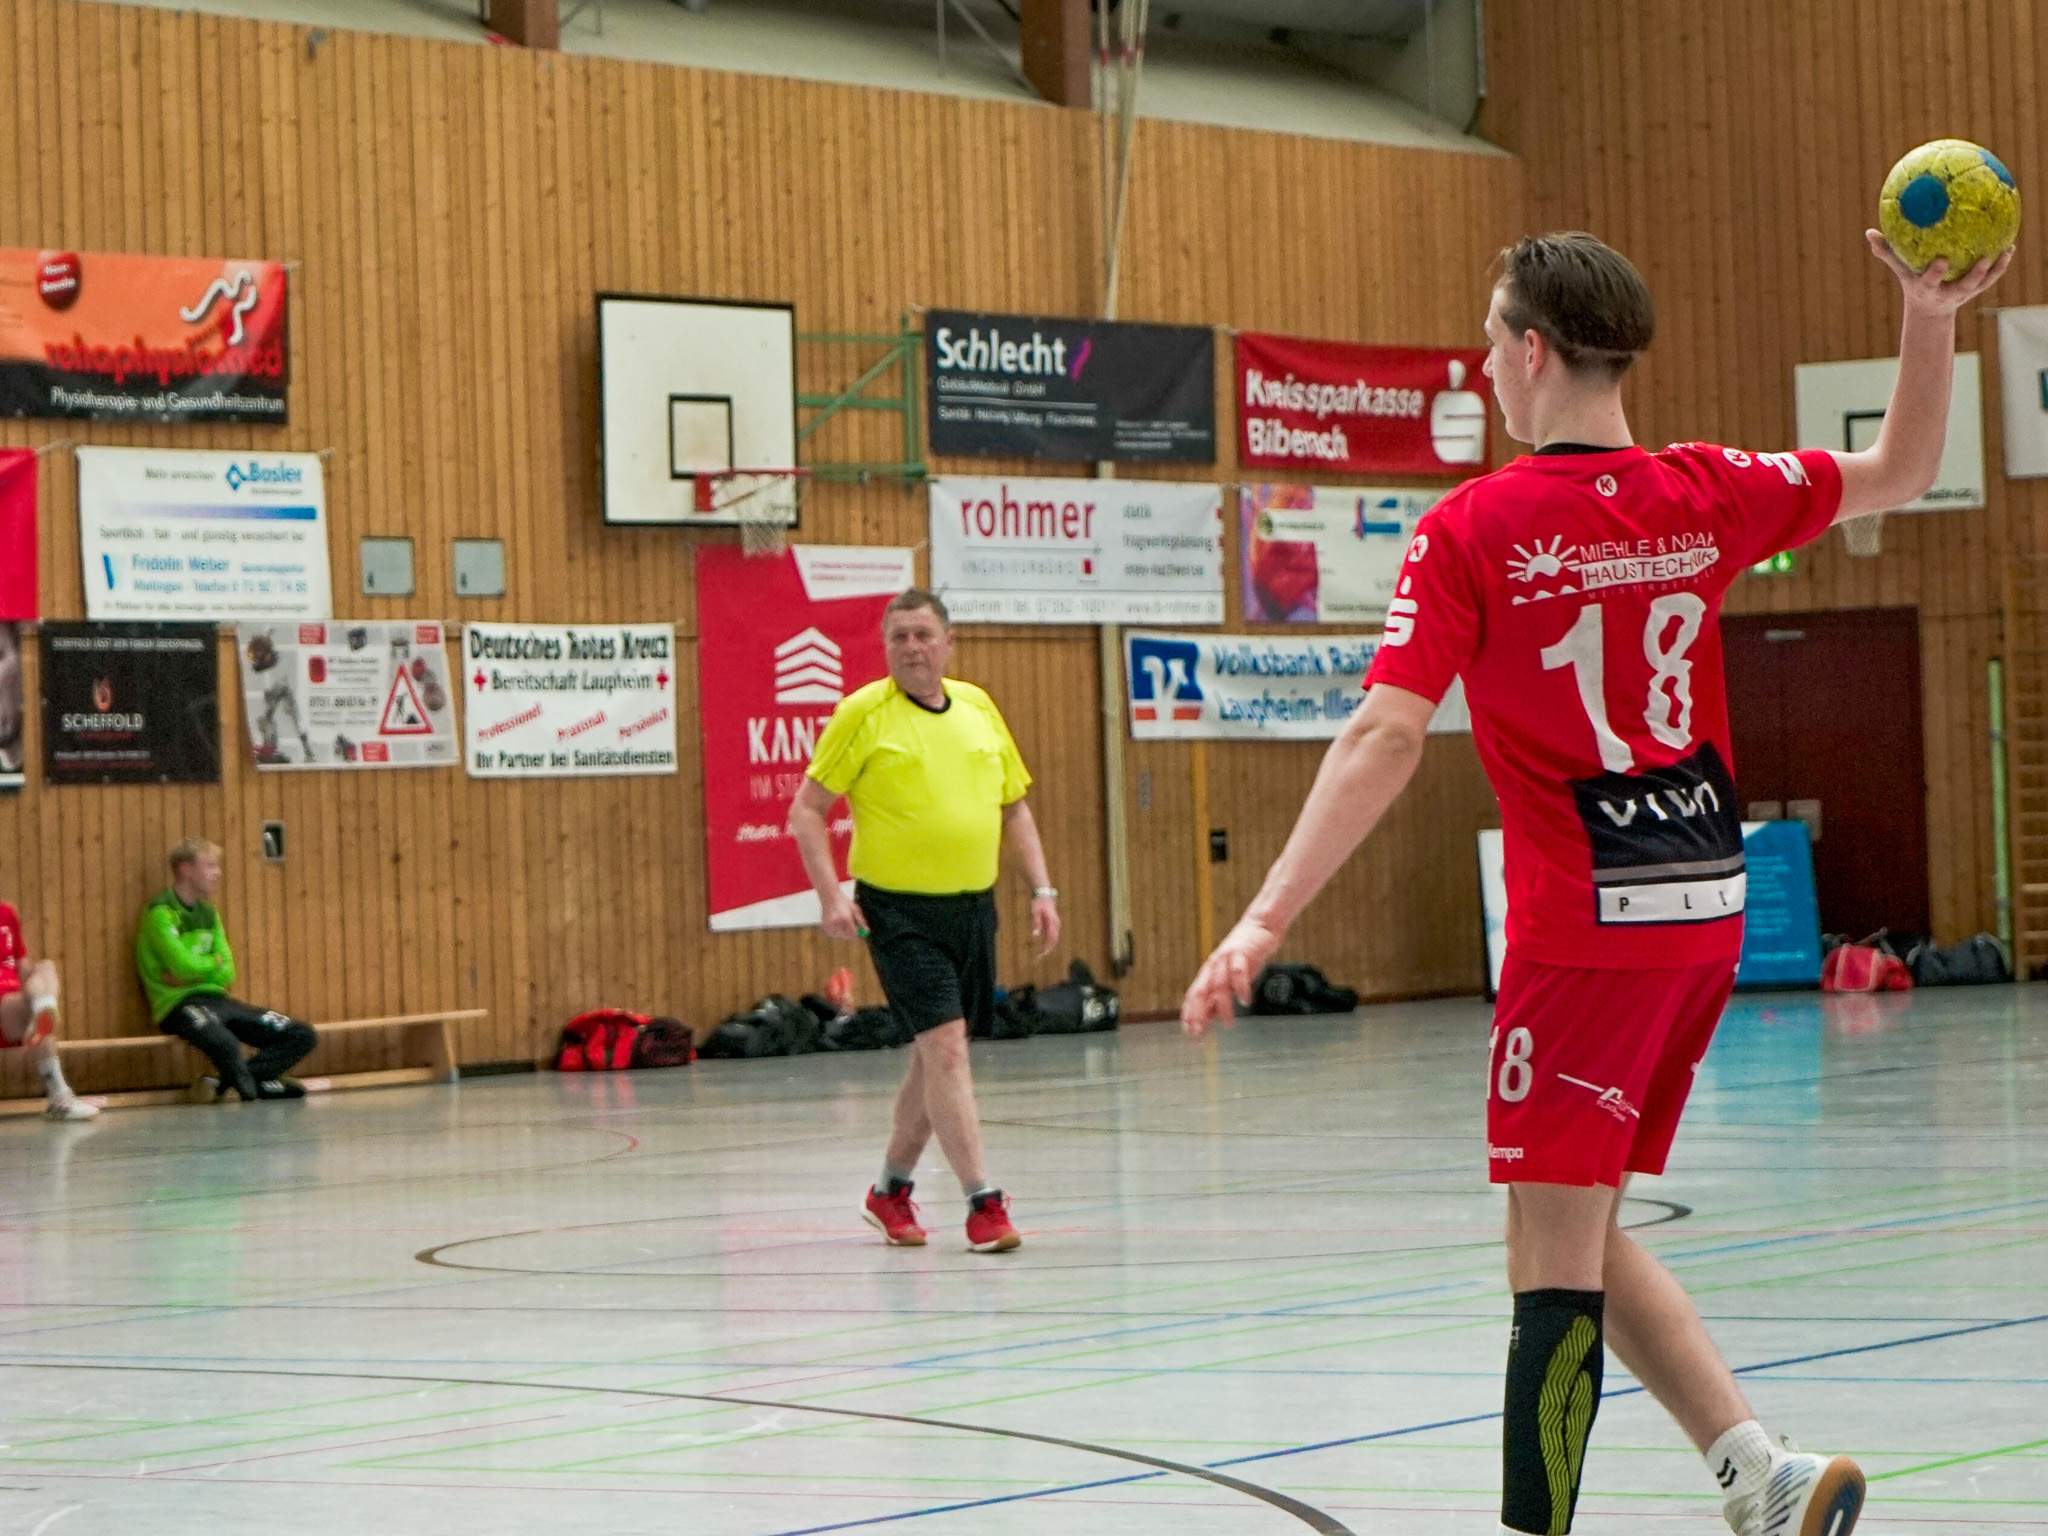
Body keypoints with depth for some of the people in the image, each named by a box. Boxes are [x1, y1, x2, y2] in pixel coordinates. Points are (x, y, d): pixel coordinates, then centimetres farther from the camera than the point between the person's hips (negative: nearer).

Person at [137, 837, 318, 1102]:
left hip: (216, 998, 8)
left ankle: (226, 1081, -9)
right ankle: (254, 1084, -9)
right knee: (224, 1044, -42)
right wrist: (214, 963, 1)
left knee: (303, 1036, 0)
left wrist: (195, 971, -10)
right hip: (179, 1004, -8)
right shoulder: (161, 913, -9)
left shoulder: (208, 912, 16)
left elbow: (227, 974, 9)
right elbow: (184, 966, -19)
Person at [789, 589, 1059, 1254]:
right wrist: (831, 894, -15)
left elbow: (1014, 806, 17)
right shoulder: (863, 713, -6)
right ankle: (983, 1202, -13)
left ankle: (891, 1190, 29)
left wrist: (1041, 889, 8)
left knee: (934, 1054, 13)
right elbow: (806, 810, -4)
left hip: (972, 906, 5)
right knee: (945, 1046, -14)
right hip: (898, 910, -5)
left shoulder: (978, 707, 9)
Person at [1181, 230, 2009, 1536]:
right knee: (1582, 1233, 16)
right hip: (1708, 904, 6)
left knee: (1555, 1249, -4)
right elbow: (1902, 473, 19)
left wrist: (1265, 921, -17)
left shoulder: (1474, 529, -10)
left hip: (1586, 925, -6)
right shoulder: (1702, 495, 5)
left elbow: (1386, 739, -16)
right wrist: (1932, 318, 14)